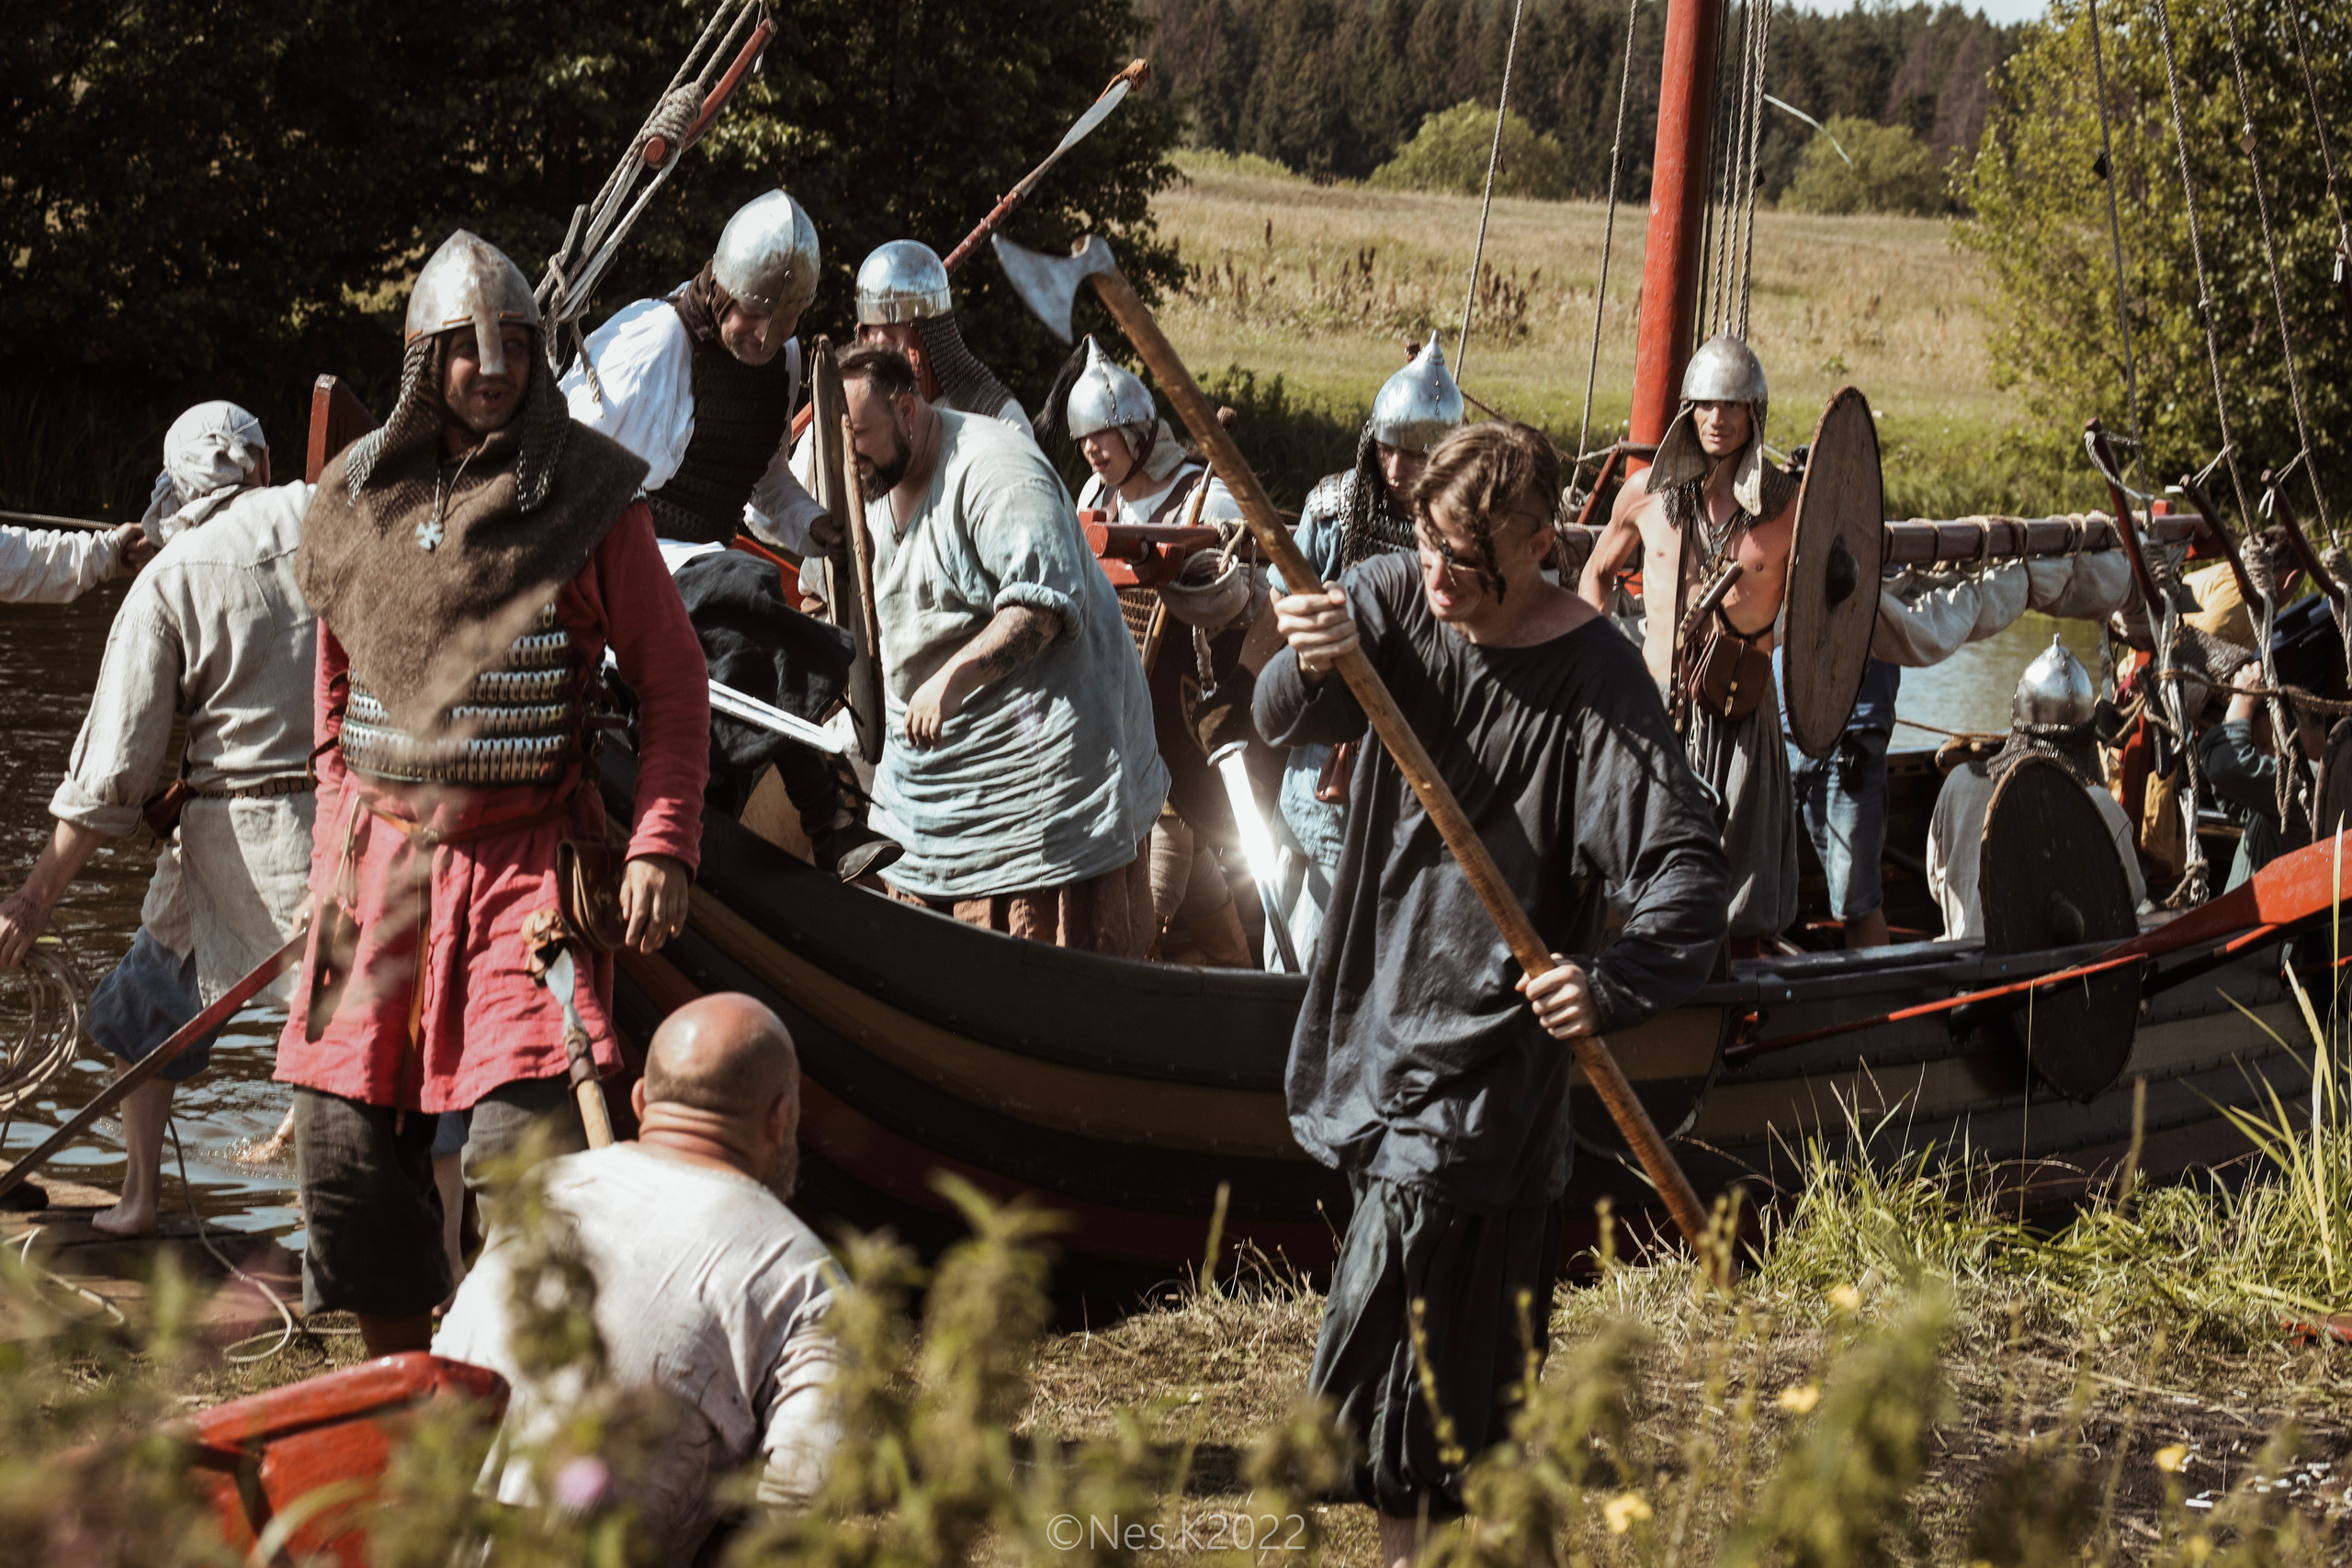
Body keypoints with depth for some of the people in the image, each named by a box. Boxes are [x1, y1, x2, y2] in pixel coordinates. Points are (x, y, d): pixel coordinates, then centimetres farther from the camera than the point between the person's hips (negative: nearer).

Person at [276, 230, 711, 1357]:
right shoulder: (359, 497, 8)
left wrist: (662, 845, -11)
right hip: (381, 851, 4)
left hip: (529, 852, -4)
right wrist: (339, 831, 16)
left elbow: (673, 682, -1)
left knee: (527, 1126, -17)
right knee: (347, 1133, 4)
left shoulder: (588, 497, -4)